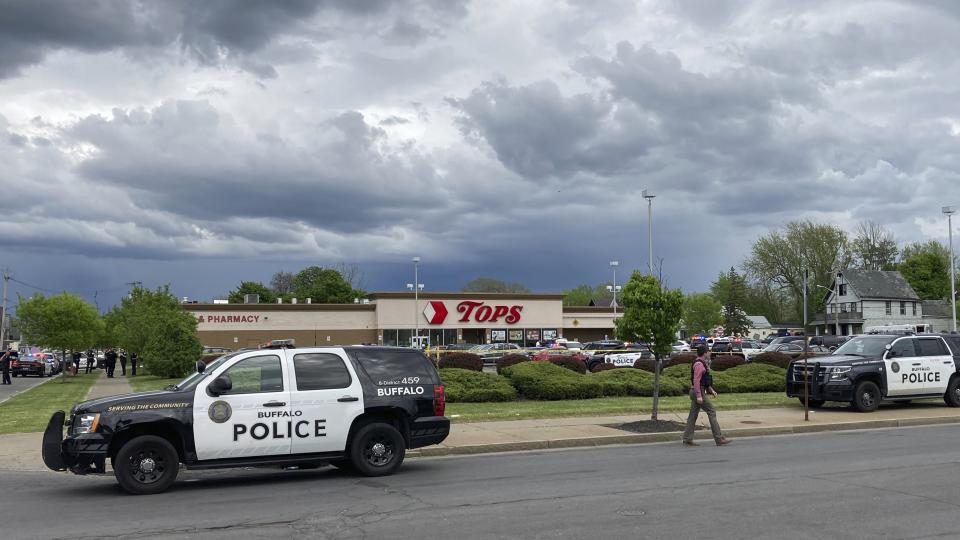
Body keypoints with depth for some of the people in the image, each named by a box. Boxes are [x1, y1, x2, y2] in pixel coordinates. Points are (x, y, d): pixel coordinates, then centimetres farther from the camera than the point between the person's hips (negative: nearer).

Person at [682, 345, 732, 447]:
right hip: (699, 392, -10)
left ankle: (687, 440, 6)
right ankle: (719, 439, -3)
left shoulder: (701, 364, 18)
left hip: (697, 393, 10)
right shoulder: (699, 364, -15)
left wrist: (711, 390, 21)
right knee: (712, 412, -6)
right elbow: (696, 380, -23)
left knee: (693, 415, 7)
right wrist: (699, 396, -26)